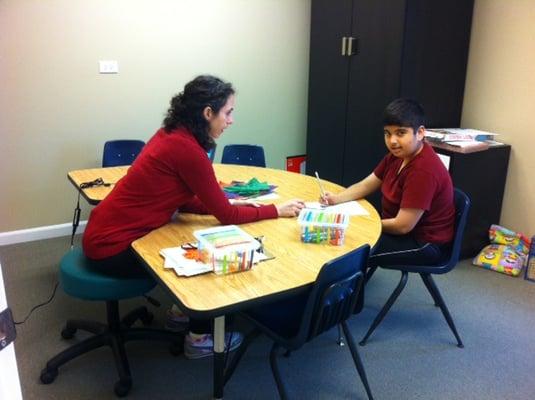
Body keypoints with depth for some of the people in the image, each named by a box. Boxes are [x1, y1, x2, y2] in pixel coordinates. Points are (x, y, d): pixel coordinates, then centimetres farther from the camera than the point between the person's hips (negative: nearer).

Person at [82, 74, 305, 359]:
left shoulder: (173, 135, 4)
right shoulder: (186, 149, -24)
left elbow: (185, 201, 10)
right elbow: (227, 217, -16)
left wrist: (229, 205, 0)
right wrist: (277, 210, -4)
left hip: (110, 231, 9)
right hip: (112, 247, -8)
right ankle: (199, 338, 19)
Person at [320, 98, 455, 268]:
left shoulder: (423, 170, -29)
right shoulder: (399, 154, -1)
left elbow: (402, 226, -27)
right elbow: (366, 185, 4)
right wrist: (336, 199, -13)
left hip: (424, 243, -8)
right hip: (399, 228, 9)